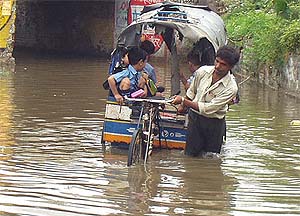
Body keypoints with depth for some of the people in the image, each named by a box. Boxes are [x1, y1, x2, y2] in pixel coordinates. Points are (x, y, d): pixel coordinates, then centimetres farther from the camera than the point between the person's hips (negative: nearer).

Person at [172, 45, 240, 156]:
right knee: (190, 154, 1)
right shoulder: (202, 71, -9)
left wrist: (184, 101, -24)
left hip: (214, 123, -3)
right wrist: (183, 105, 26)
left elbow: (207, 108, -24)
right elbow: (192, 92, 13)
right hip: (195, 118, 3)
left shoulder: (231, 88, -23)